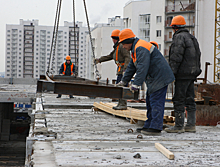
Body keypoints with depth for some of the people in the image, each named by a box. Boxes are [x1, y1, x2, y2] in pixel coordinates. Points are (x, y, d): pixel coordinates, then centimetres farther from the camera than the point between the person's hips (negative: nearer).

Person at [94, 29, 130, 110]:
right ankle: (120, 103, 18)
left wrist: (125, 69, -28)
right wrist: (99, 60, 25)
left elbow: (127, 58, -20)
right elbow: (110, 56, 27)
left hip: (124, 69, -11)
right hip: (120, 69, 11)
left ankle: (123, 104, -12)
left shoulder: (122, 46, -13)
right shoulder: (117, 47, 19)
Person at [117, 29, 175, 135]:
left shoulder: (141, 48, -18)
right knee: (150, 102, 14)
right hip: (154, 78, 11)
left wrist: (136, 84, -31)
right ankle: (149, 126, 19)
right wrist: (124, 81, 28)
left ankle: (155, 128, -10)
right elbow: (131, 67, 26)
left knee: (156, 102, -11)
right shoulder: (136, 49, 17)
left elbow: (142, 68, -29)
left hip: (160, 77, -11)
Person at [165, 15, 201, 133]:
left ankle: (179, 126, -4)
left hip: (183, 74, -9)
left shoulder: (179, 37, -10)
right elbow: (198, 54, 19)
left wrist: (171, 72, -16)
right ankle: (191, 125, 13)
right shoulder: (192, 38, 19)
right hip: (192, 73, 9)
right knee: (189, 99, 11)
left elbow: (176, 57, -17)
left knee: (179, 100, -5)